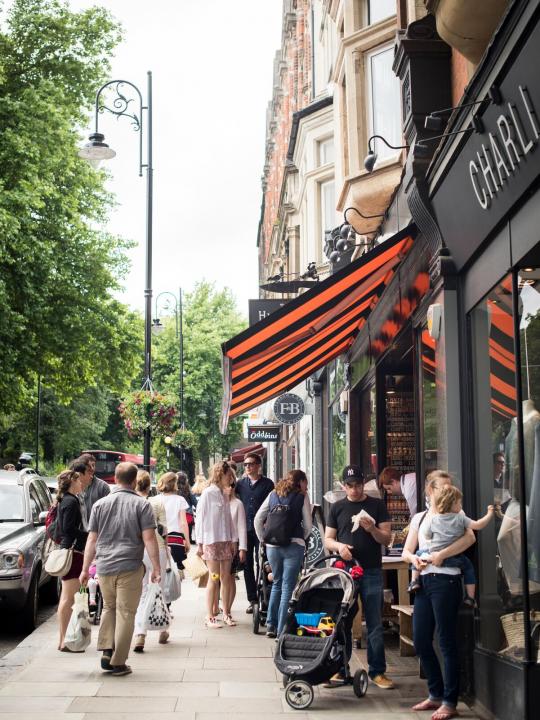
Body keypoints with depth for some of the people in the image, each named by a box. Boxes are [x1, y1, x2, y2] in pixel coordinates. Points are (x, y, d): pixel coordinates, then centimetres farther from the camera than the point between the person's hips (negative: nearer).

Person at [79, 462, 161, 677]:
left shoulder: (100, 504, 6)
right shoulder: (141, 504, -3)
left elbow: (92, 540, 8)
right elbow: (149, 539, -8)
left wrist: (85, 569, 13)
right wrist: (156, 568, -3)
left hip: (104, 566, 4)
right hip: (130, 567, -3)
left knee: (109, 608, 22)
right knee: (125, 613, 5)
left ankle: (107, 652, 12)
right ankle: (118, 663, 8)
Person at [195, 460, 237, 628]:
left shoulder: (224, 496, 14)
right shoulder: (208, 493, -7)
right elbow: (200, 518, -8)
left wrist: (233, 540, 13)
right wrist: (199, 543, -9)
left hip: (225, 541, 7)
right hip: (211, 541, -6)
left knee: (226, 578, 7)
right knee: (214, 578, -4)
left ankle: (226, 613, 15)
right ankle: (210, 617, 2)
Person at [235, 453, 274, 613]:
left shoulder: (267, 484, 1)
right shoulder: (241, 483, 10)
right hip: (245, 529, 3)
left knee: (261, 564, -3)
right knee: (247, 565, 6)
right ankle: (252, 599, 13)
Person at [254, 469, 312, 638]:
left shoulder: (273, 494, 12)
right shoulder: (302, 497, 1)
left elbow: (258, 519, 10)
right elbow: (308, 525, 2)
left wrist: (263, 540, 16)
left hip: (272, 546, 4)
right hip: (294, 546, -4)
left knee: (276, 584, 19)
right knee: (288, 587, 0)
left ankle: (270, 626, 18)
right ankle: (281, 630, -1)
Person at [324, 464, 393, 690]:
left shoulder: (377, 506, 5)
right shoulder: (337, 508, 10)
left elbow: (387, 538, 3)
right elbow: (327, 540, 10)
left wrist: (372, 529, -17)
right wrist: (339, 546, -11)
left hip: (371, 572, -1)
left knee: (375, 624, 0)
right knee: (342, 622, 4)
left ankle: (377, 671, 7)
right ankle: (340, 670, 13)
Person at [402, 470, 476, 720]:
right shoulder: (419, 518, 15)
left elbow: (469, 537, -19)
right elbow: (406, 551, 14)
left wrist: (440, 555, -23)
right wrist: (414, 558, -9)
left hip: (445, 580, -6)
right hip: (424, 581, 6)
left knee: (447, 641, -2)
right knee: (420, 641, 9)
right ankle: (436, 694, 26)